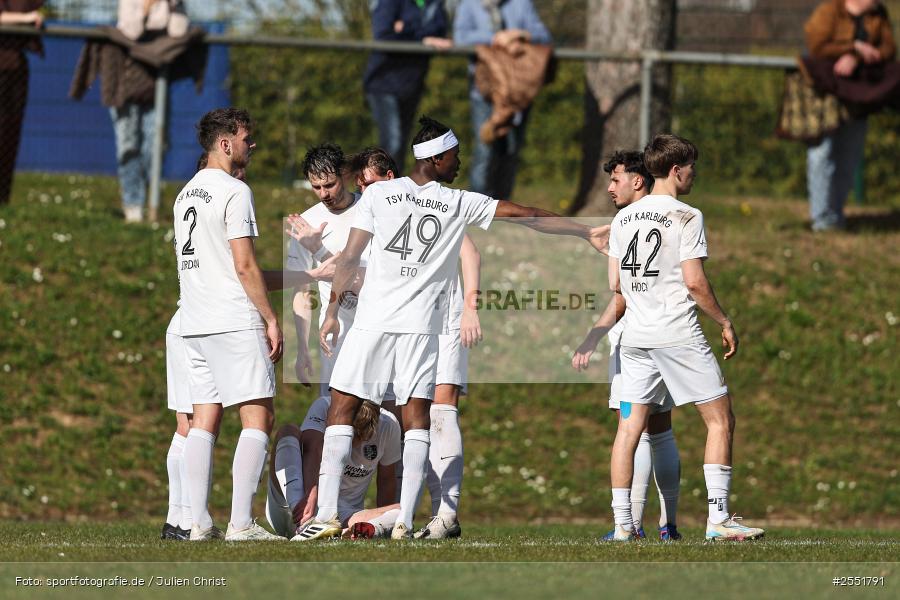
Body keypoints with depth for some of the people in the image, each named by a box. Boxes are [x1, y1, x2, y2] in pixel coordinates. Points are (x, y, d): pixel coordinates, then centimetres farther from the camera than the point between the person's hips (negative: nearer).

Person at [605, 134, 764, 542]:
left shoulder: (624, 218, 10)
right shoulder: (686, 217, -9)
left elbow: (615, 284, 11)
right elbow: (694, 282, -13)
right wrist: (725, 322, -2)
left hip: (635, 338, 6)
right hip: (679, 336, -6)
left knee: (630, 427, 7)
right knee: (720, 420, 2)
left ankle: (622, 523, 4)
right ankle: (718, 519, -5)